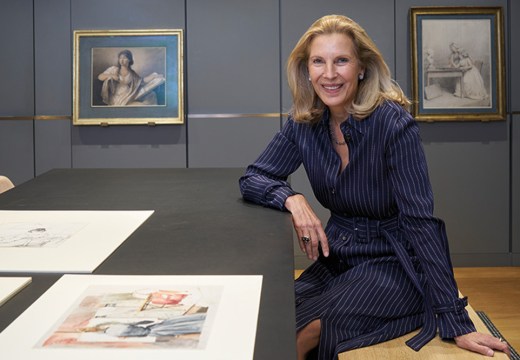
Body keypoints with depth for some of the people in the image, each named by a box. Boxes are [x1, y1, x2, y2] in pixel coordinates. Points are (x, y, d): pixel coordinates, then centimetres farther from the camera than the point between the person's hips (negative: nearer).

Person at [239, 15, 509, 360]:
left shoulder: (393, 123, -19)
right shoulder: (304, 124, -3)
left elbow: (420, 219, -22)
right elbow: (252, 178, 1)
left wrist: (456, 322, -25)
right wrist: (292, 199, -23)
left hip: (394, 263, -4)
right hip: (337, 258, 5)